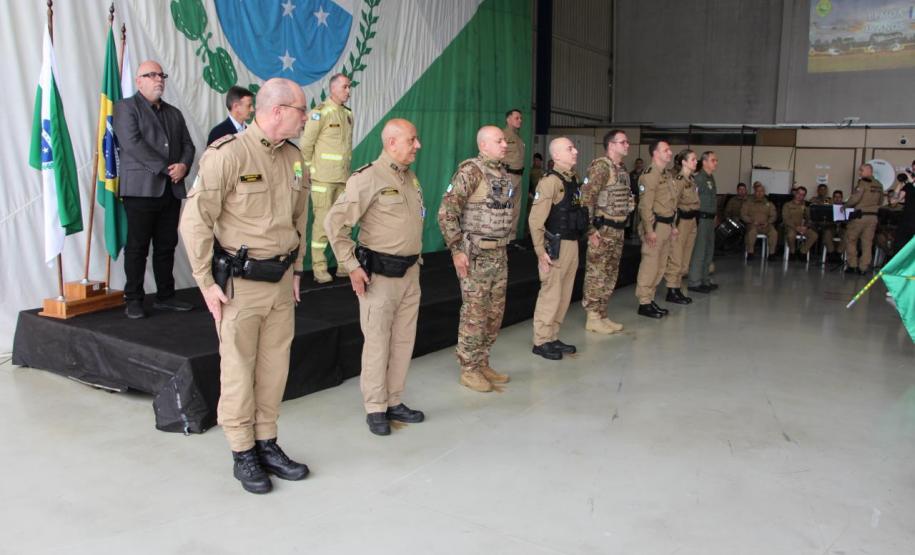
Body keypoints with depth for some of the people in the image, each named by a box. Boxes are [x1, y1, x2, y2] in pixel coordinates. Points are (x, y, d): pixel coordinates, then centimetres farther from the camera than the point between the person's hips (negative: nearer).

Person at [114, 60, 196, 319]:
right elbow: (132, 143, -11)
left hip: (172, 189, 5)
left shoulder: (174, 113, 21)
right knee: (137, 247, -2)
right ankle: (133, 300, 4)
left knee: (166, 246, 8)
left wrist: (184, 165, -7)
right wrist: (166, 169, -15)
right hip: (141, 188, -5)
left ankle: (165, 296, 15)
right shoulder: (126, 107, 2)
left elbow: (188, 145, 15)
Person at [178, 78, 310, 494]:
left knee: (275, 366, 13)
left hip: (280, 280, 7)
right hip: (239, 283, -6)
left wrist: (296, 269, 16)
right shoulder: (227, 154, -15)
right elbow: (195, 220, -14)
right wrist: (207, 283, -13)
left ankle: (267, 444, 28)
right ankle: (243, 454, 20)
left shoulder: (294, 159, 7)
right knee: (238, 369, 5)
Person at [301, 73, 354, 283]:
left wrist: (345, 169, 14)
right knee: (322, 221, -3)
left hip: (343, 177, 7)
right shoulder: (320, 112, -10)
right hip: (323, 178, -7)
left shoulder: (348, 113, 11)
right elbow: (305, 144, -8)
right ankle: (319, 268, 4)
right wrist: (312, 170, -3)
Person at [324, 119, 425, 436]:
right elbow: (334, 223, -15)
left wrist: (415, 258, 17)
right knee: (377, 343, 1)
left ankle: (394, 402, 25)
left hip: (410, 273, 7)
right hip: (379, 275, -7)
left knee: (404, 341, 12)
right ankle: (375, 409, 15)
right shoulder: (368, 178, -12)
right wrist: (352, 267, -16)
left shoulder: (411, 178, 12)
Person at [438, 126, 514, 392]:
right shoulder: (470, 171, -14)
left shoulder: (503, 173, 11)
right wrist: (456, 250, -18)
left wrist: (505, 240, 17)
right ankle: (468, 370, 12)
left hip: (499, 254, 8)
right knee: (474, 314, -1)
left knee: (495, 313, 13)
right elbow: (446, 212, -17)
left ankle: (482, 364, 26)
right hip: (476, 255, -8)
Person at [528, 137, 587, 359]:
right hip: (556, 246, -8)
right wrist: (541, 251, -18)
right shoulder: (550, 181, -15)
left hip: (572, 244, 8)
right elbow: (535, 219, -18)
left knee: (564, 294, 14)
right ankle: (541, 342, 10)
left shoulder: (574, 179, 11)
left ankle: (552, 337, 26)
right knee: (551, 294, -1)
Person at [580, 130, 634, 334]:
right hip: (602, 230, -9)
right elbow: (587, 198, -19)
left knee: (610, 275, 13)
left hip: (617, 230, 9)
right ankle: (592, 318, 4)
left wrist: (622, 224, 17)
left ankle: (602, 315, 22)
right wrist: (591, 230, -20)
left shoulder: (622, 170, 15)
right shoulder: (601, 166, -12)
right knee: (596, 275, -3)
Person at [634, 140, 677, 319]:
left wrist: (672, 226, 22)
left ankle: (650, 299, 22)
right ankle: (644, 303, 1)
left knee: (660, 266, 13)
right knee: (650, 265, -6)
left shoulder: (667, 175, 18)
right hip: (655, 225, -10)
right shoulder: (650, 175, -13)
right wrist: (649, 230, -21)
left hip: (666, 226, 10)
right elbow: (645, 205, -19)